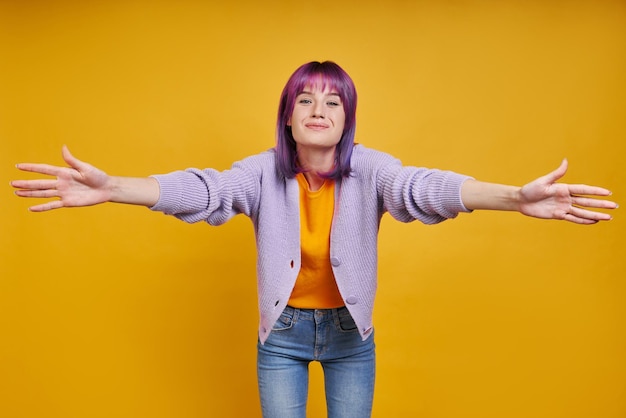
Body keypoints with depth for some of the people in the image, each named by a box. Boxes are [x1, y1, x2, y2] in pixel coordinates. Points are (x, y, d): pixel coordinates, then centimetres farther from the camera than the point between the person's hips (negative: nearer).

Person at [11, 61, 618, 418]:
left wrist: (516, 197, -51)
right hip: (283, 333, 0)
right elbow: (202, 189, -27)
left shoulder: (368, 169, -17)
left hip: (350, 333, 0)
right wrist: (109, 189, -43)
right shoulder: (264, 171, -14)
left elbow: (422, 188, -33)